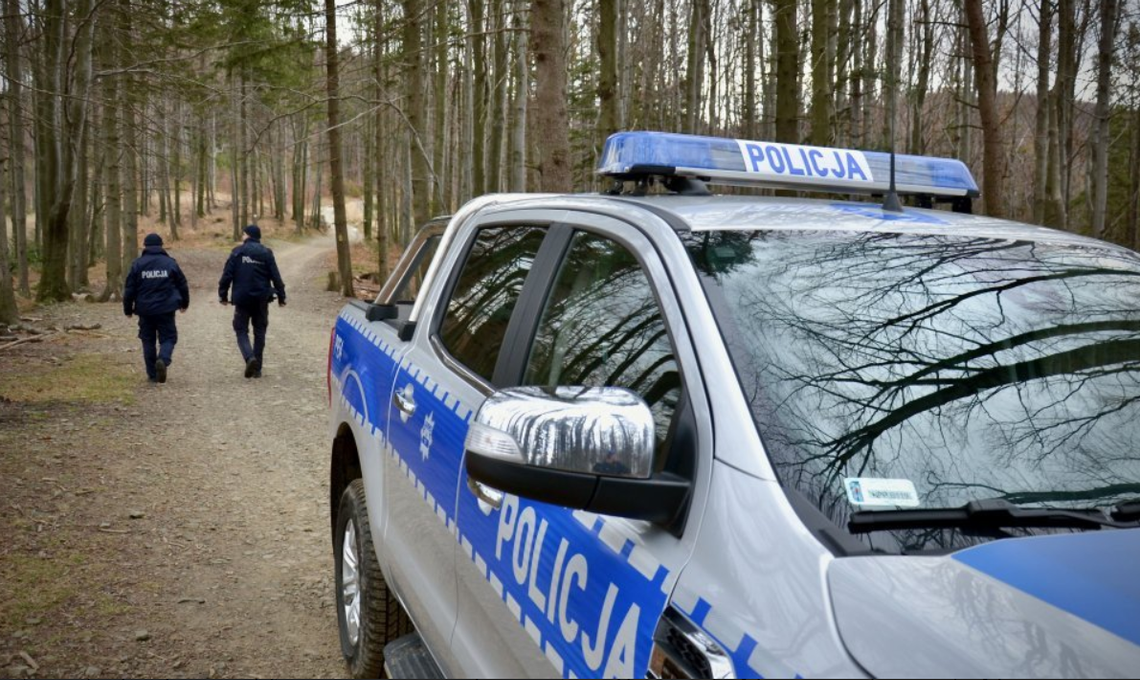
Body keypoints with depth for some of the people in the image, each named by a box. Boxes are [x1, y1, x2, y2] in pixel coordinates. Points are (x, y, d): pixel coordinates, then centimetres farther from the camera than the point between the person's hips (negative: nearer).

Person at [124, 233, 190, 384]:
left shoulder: (138, 264, 0)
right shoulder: (170, 263, 0)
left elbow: (129, 289, 1)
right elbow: (182, 285, 6)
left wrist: (128, 309, 13)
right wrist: (184, 303, 22)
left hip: (145, 310, 1)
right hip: (166, 309, -1)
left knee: (148, 340, 12)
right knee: (168, 337, 6)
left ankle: (152, 374, 13)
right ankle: (163, 360, -24)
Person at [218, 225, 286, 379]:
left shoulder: (237, 252, -3)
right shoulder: (266, 253, 0)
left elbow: (227, 275, -5)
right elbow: (276, 276, -2)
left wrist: (223, 294, 5)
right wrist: (281, 296, 5)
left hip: (242, 299, -2)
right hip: (261, 299, 2)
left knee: (241, 330, 7)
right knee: (259, 331, 11)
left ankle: (250, 357, -19)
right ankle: (257, 368, 11)